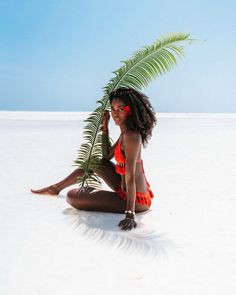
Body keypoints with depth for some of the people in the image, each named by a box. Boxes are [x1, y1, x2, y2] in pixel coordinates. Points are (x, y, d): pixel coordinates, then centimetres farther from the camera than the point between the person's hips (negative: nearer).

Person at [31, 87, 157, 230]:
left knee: (73, 196, -11)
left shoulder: (131, 137, -22)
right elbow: (107, 155, 19)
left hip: (136, 200, -10)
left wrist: (130, 215, -34)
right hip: (125, 190, 10)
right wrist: (105, 127, 13)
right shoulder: (126, 133, 6)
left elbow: (130, 178, -29)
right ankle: (56, 188, 40)